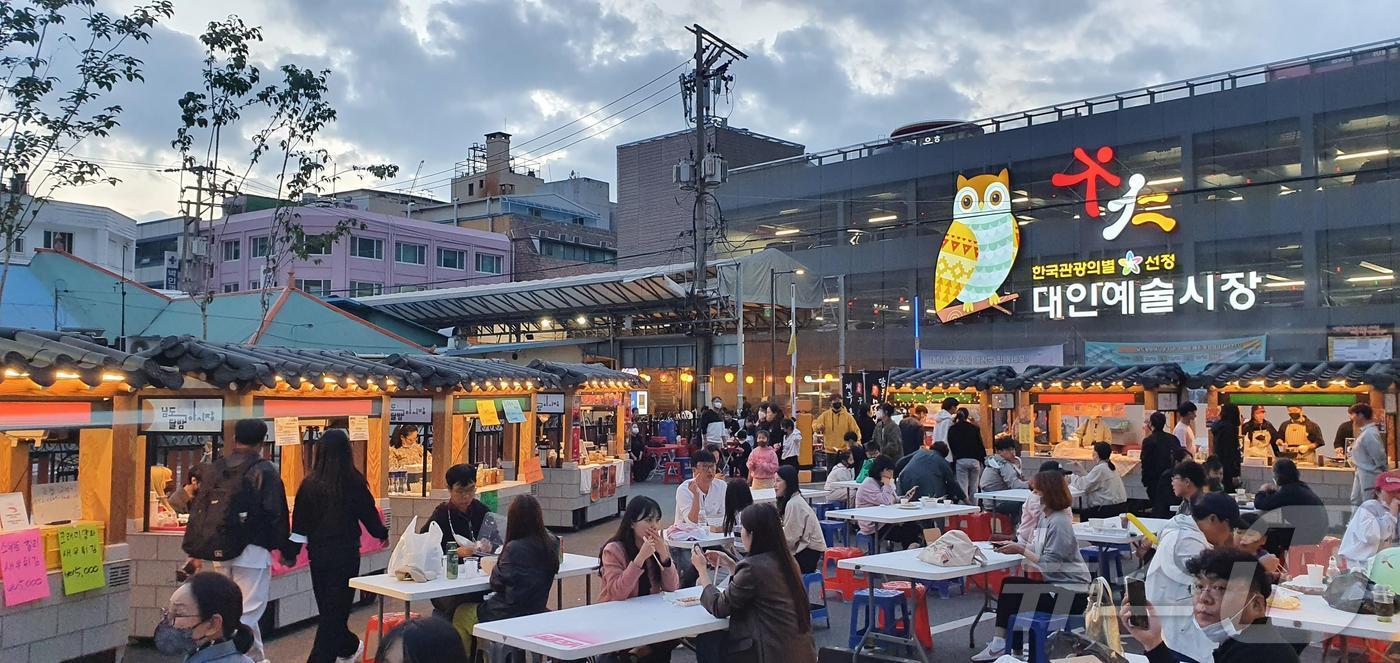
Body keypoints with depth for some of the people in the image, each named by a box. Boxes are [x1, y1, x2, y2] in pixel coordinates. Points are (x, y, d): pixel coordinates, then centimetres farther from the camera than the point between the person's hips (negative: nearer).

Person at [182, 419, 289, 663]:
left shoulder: (216, 469, 9)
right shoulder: (265, 470, -8)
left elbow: (198, 512, 10)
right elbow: (276, 513, -10)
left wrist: (194, 551, 15)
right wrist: (283, 546, 1)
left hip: (219, 550, 7)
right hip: (252, 550, -7)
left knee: (239, 609, 20)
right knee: (248, 612, -3)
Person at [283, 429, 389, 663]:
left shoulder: (309, 484, -4)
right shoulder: (354, 484, -11)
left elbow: (299, 524, 0)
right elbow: (369, 515, 0)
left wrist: (290, 553, 11)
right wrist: (382, 534, 19)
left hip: (318, 554, 4)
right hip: (345, 554, -4)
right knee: (335, 611, 3)